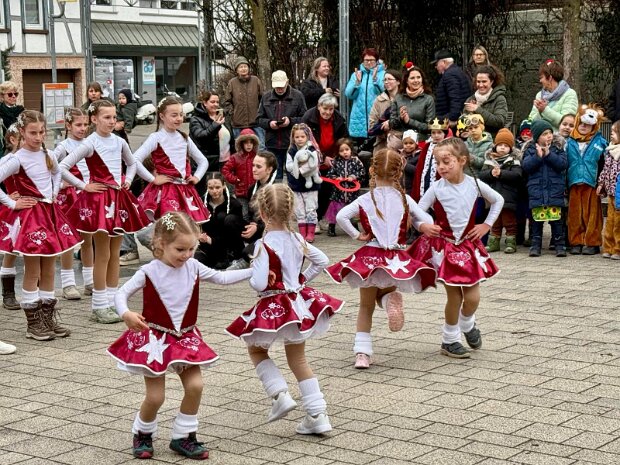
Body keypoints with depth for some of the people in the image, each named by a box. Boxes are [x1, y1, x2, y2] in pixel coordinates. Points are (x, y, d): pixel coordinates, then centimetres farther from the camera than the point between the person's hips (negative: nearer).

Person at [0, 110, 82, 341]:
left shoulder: (47, 155, 6)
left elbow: (57, 172, 27)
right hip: (29, 215, -6)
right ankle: (34, 324, 8)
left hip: (49, 213, 6)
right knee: (32, 273, 0)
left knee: (48, 271, 10)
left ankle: (48, 319, 18)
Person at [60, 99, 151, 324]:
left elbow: (133, 163, 26)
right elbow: (62, 167, -17)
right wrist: (84, 186, -14)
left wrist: (128, 181, 9)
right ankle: (100, 307, 6)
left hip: (119, 197, 6)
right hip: (99, 198, -6)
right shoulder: (89, 144, -11)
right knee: (103, 255, -2)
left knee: (115, 254, 10)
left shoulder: (119, 142, 7)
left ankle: (113, 302, 17)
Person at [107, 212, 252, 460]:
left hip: (185, 337, 4)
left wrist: (253, 271, 3)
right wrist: (126, 314, -33)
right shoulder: (148, 272, -15)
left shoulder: (192, 267, -2)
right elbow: (121, 294, -12)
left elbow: (221, 277, 9)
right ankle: (142, 435, 26)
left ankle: (183, 437, 13)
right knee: (155, 396, -3)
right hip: (154, 339, -4)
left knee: (195, 386, -5)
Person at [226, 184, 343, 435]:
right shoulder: (297, 240, -1)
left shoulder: (265, 245, -22)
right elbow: (322, 260, 9)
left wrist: (251, 275, -6)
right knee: (298, 359, 16)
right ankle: (318, 414, 13)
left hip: (273, 308, -6)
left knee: (256, 349, 19)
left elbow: (259, 284, -27)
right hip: (298, 303, 6)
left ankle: (280, 394, 1)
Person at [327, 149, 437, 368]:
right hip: (397, 258, 1)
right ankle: (392, 300, -10)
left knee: (366, 307, 15)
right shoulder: (404, 199, -2)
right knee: (386, 291, 27)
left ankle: (362, 353, 9)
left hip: (370, 256, -1)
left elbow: (341, 216, -18)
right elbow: (427, 221, -4)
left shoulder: (366, 199, -5)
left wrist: (356, 235, -7)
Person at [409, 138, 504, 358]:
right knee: (454, 297, 0)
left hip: (468, 244, 2)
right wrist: (422, 226, -31)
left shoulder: (474, 184, -5)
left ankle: (468, 324, 35)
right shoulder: (436, 188, -11)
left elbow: (498, 201, 12)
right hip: (443, 246, -2)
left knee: (473, 297, 1)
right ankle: (449, 340, 20)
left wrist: (486, 225, 5)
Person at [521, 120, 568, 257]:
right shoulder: (530, 149, 6)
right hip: (536, 189, 1)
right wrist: (538, 156, -18)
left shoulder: (558, 147, 6)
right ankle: (536, 244, 11)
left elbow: (562, 164, -6)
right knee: (537, 217, 3)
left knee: (556, 217, -1)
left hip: (555, 189, 0)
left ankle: (560, 245, 6)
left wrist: (549, 154, -15)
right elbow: (526, 166, -5)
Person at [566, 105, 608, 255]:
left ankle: (592, 243, 8)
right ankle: (576, 242, 13)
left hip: (592, 184, -2)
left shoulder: (600, 142, 3)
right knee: (575, 214, 6)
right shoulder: (569, 142, 7)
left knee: (592, 214, 1)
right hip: (574, 185, 2)